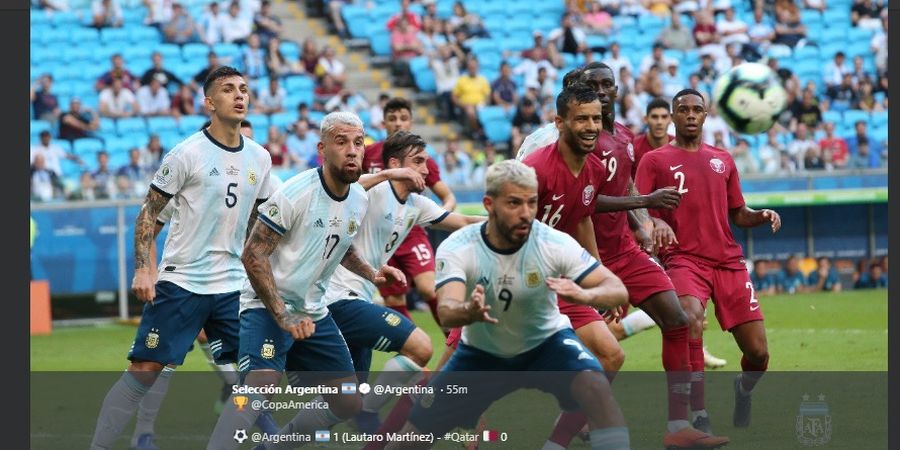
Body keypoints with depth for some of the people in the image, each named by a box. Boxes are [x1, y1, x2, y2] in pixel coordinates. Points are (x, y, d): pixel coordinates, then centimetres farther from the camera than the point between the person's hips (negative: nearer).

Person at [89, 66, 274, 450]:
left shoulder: (259, 159, 7)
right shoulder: (188, 153, -8)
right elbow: (149, 210, -5)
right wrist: (143, 269, -13)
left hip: (233, 287, 5)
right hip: (181, 283, -5)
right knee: (144, 372, -8)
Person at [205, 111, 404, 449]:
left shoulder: (359, 199, 4)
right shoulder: (296, 194, -20)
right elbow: (252, 256, -20)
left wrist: (371, 274, 5)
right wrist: (283, 317, -25)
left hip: (313, 313, 8)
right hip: (268, 307, -8)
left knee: (348, 404, 10)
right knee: (260, 385, -31)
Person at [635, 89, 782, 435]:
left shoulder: (723, 160, 18)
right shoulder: (655, 161, 7)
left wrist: (762, 216, 2)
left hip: (728, 261, 4)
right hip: (684, 260, -4)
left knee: (758, 354, -2)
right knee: (691, 318, -35)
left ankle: (743, 390, 36)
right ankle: (699, 416, -29)